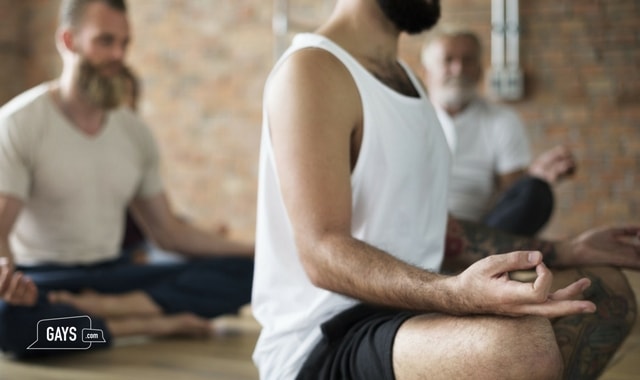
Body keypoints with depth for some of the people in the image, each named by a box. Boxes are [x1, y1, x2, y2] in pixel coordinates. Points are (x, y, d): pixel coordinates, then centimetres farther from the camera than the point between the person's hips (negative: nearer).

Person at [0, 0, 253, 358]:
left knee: (244, 274, -15)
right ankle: (156, 323, -23)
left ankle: (101, 306, -27)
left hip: (113, 273, 5)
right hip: (42, 279, -5)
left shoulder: (136, 132, 8)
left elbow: (167, 230, 12)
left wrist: (259, 251, 2)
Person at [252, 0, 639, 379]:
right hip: (320, 338, -10)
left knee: (606, 289, 13)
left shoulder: (406, 78, 16)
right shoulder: (312, 71, -14)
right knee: (524, 345, -36)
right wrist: (455, 292, -39)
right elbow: (322, 254, -23)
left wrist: (566, 251, 17)